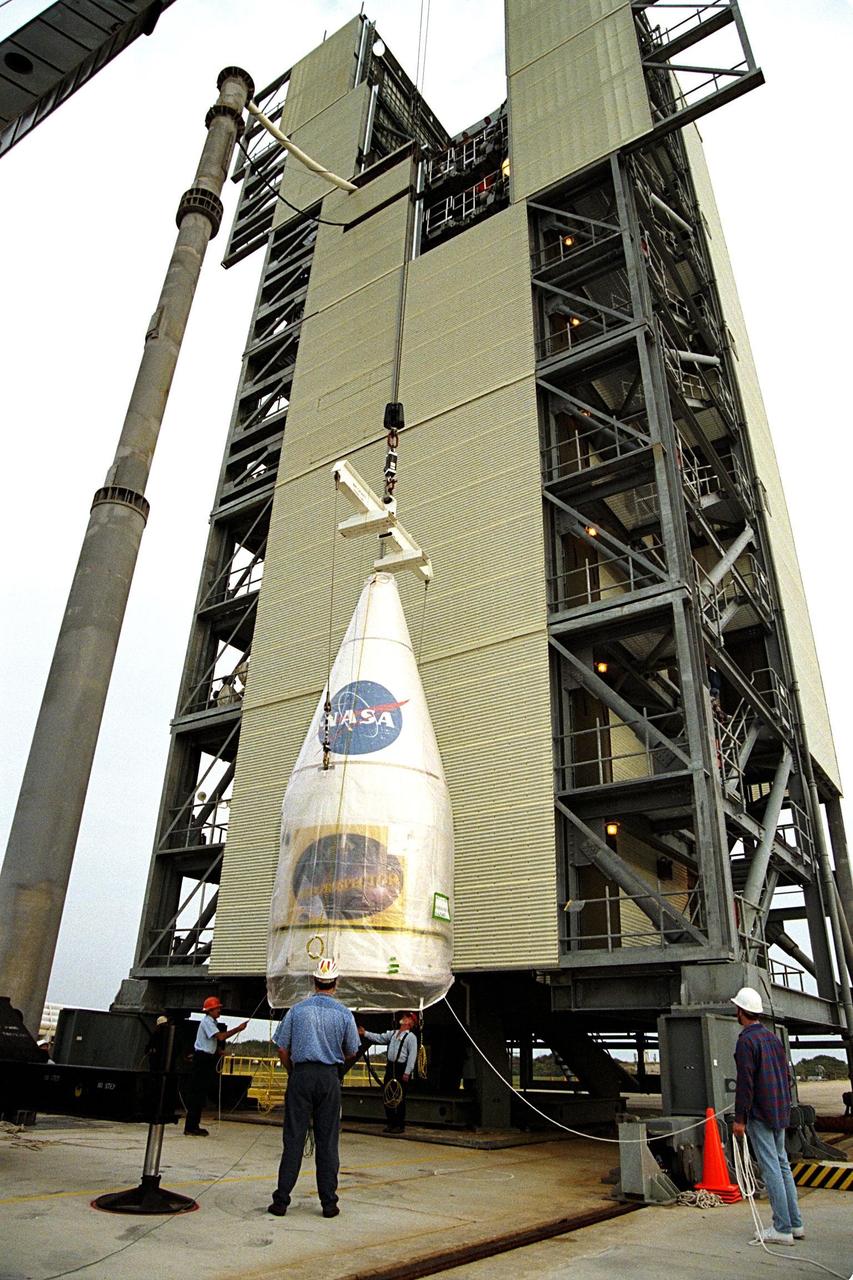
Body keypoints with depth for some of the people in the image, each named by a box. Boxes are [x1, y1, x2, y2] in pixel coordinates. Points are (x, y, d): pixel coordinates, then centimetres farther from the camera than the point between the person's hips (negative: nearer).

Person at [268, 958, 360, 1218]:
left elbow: (282, 1049, 3)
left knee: (293, 1138, 5)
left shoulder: (297, 1009, 0)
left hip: (301, 1075, 0)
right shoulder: (344, 1013, -1)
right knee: (327, 1141, 6)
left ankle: (281, 1200, 7)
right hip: (329, 1078, 0)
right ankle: (328, 1203, 11)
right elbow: (351, 1052, 9)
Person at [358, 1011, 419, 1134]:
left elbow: (412, 1055, -12)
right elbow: (379, 1037, 13)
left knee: (400, 1099, -1)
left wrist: (407, 1073, -17)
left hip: (402, 1069, -7)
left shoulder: (411, 1036, -7)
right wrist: (365, 1033, 4)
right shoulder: (392, 1033, 15)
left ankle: (400, 1125, 10)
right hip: (390, 1067, 7)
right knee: (387, 1097, 10)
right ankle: (390, 1124, 22)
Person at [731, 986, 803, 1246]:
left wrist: (740, 1119, -14)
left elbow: (745, 1082, -19)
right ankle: (795, 1224, 20)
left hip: (759, 1114, -8)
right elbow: (786, 1076, 17)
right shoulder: (774, 1038, 10)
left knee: (771, 1168, -4)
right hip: (779, 1113, 8)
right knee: (782, 1164, 15)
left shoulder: (746, 1041, -15)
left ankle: (782, 1229, -1)